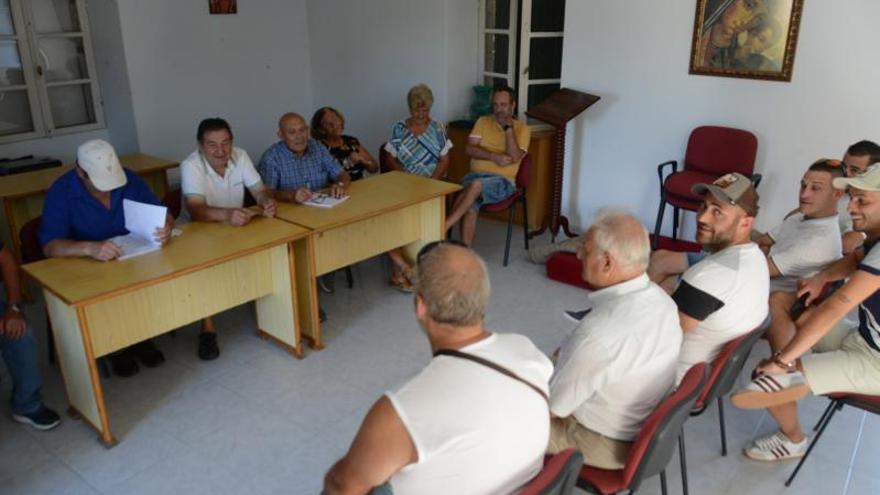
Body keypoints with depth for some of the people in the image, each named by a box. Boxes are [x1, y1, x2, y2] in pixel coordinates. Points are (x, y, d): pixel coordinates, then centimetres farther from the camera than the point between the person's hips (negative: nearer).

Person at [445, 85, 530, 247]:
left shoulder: (521, 128, 6)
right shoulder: (483, 121, 15)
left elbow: (514, 157, -9)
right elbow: (470, 149, 2)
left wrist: (508, 127, -10)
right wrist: (494, 157, -12)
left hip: (503, 180, -3)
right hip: (475, 175, 3)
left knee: (476, 184, -36)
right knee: (470, 207, -29)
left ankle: (442, 228, -33)